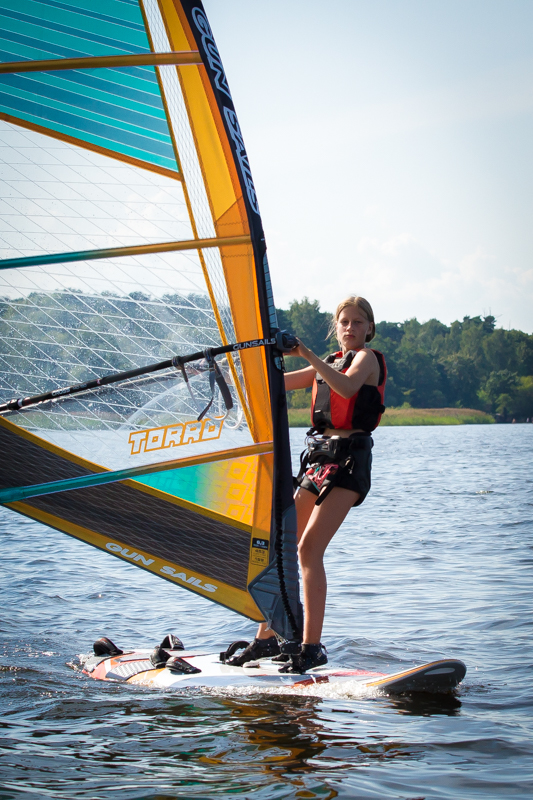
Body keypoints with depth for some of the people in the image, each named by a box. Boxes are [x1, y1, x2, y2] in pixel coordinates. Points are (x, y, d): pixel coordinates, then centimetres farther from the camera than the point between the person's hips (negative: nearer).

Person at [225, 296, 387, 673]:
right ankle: (267, 638, 12)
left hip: (349, 458, -8)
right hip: (318, 455, 8)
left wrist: (308, 354, -31)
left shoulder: (367, 358, -1)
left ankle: (312, 646, -19)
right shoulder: (330, 363, 23)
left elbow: (347, 387, -24)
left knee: (310, 548, -19)